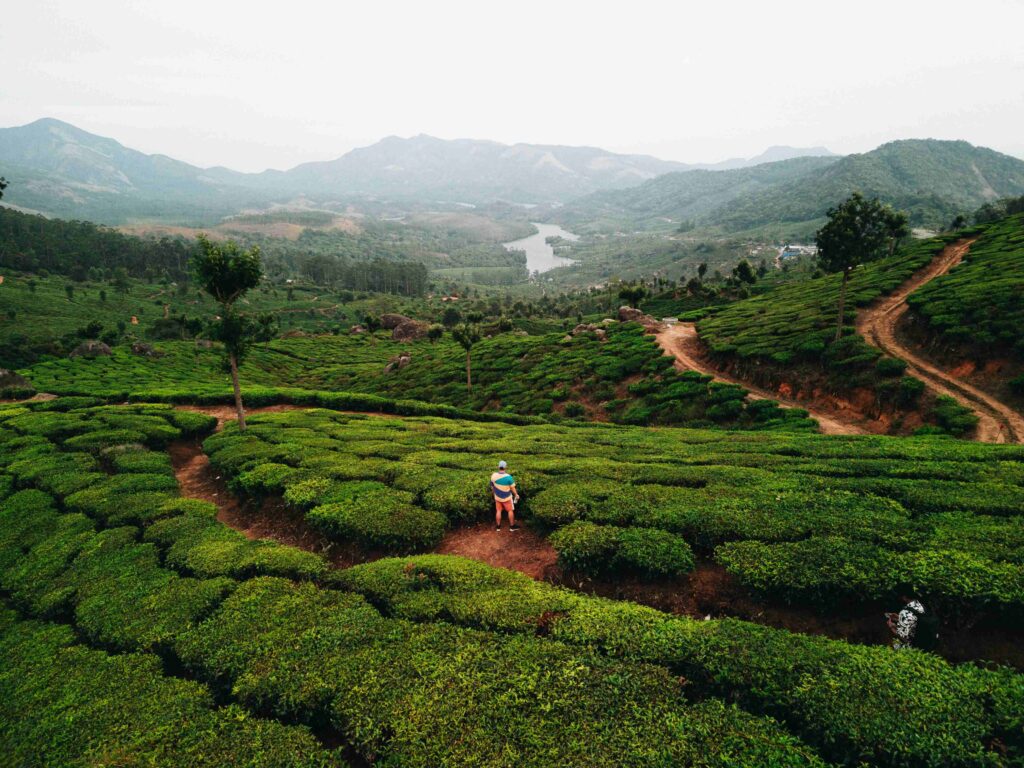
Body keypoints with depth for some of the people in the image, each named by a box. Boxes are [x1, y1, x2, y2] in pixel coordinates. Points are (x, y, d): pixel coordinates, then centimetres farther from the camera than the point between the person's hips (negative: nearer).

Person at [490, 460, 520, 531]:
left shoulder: (493, 476, -14)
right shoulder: (508, 477, -25)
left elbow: (492, 486, 1)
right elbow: (512, 488, -14)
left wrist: (493, 492, 20)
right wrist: (516, 495, 2)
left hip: (497, 497, 3)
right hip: (507, 498, -3)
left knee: (498, 511, 16)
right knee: (510, 511, 13)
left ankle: (498, 526, 24)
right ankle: (512, 526, 22)